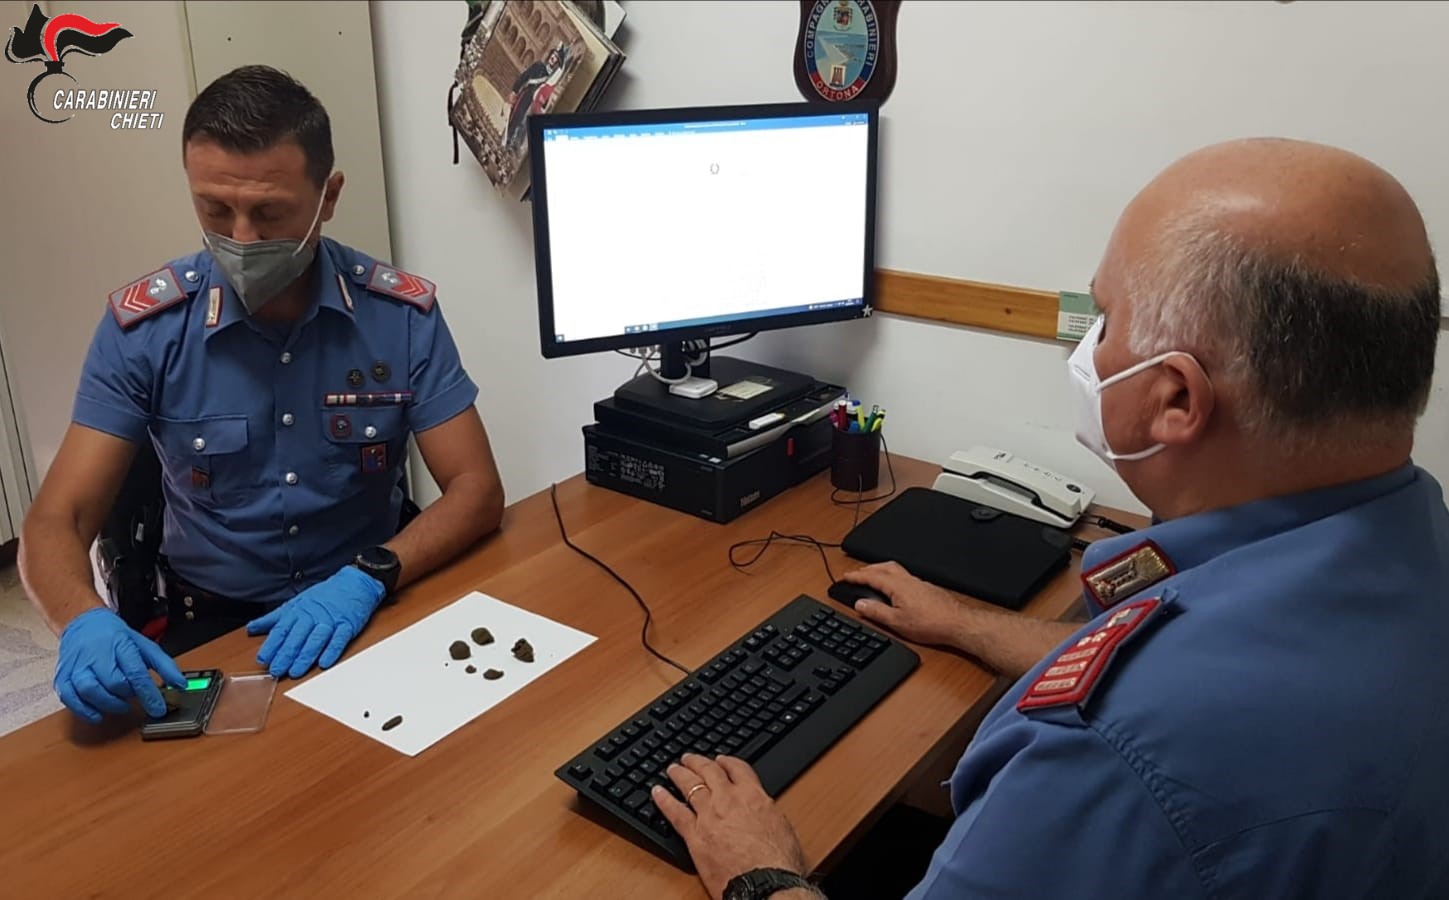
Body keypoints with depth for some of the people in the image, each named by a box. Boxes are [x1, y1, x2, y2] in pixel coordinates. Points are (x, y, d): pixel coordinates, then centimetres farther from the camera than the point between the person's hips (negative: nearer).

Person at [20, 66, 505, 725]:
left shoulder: (404, 314, -8)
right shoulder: (142, 328, -8)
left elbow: (476, 490, -9)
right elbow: (56, 522, -8)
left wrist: (368, 578, -26)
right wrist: (84, 622, -30)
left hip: (366, 610, 1)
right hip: (212, 623, 0)